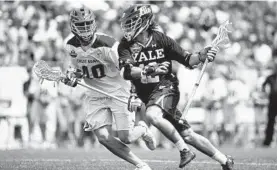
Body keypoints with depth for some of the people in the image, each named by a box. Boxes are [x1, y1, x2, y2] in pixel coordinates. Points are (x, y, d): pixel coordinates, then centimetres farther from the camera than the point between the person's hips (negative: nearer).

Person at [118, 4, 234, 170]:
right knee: (187, 135, 4)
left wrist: (201, 56, -22)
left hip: (165, 88, -4)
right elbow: (127, 72, -18)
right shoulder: (125, 46, -2)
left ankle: (184, 150, -20)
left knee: (152, 115, -35)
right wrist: (150, 70, -34)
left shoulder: (160, 39, -6)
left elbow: (187, 60, -1)